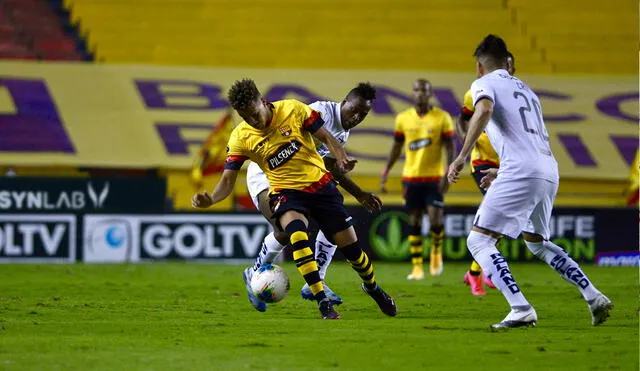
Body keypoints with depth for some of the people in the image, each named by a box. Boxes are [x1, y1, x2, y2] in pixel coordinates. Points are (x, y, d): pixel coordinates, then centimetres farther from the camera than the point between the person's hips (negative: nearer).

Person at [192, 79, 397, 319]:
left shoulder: (293, 110, -11)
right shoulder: (240, 138, -9)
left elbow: (326, 138, -4)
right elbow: (227, 181, -8)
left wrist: (341, 159, -24)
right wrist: (210, 200, -29)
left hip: (320, 184, 1)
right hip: (285, 191, -1)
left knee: (348, 243, 0)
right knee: (296, 233, -33)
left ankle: (372, 288, 33)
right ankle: (322, 302, -28)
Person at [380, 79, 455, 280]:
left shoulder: (442, 118, -2)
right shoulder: (403, 118, 5)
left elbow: (450, 147, -3)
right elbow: (397, 147, 12)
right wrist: (386, 171, 6)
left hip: (434, 177, -2)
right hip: (411, 177, 2)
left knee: (435, 220, -11)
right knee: (414, 222, 2)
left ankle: (436, 251, 20)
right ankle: (417, 267, 7)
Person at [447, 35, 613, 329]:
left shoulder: (484, 84, 6)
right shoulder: (525, 89, 29)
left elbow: (484, 111, -18)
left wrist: (462, 157, -21)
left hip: (520, 171, -8)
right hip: (549, 171, 8)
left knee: (478, 240, -4)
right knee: (536, 242, 27)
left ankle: (521, 310, -20)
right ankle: (594, 297, 18)